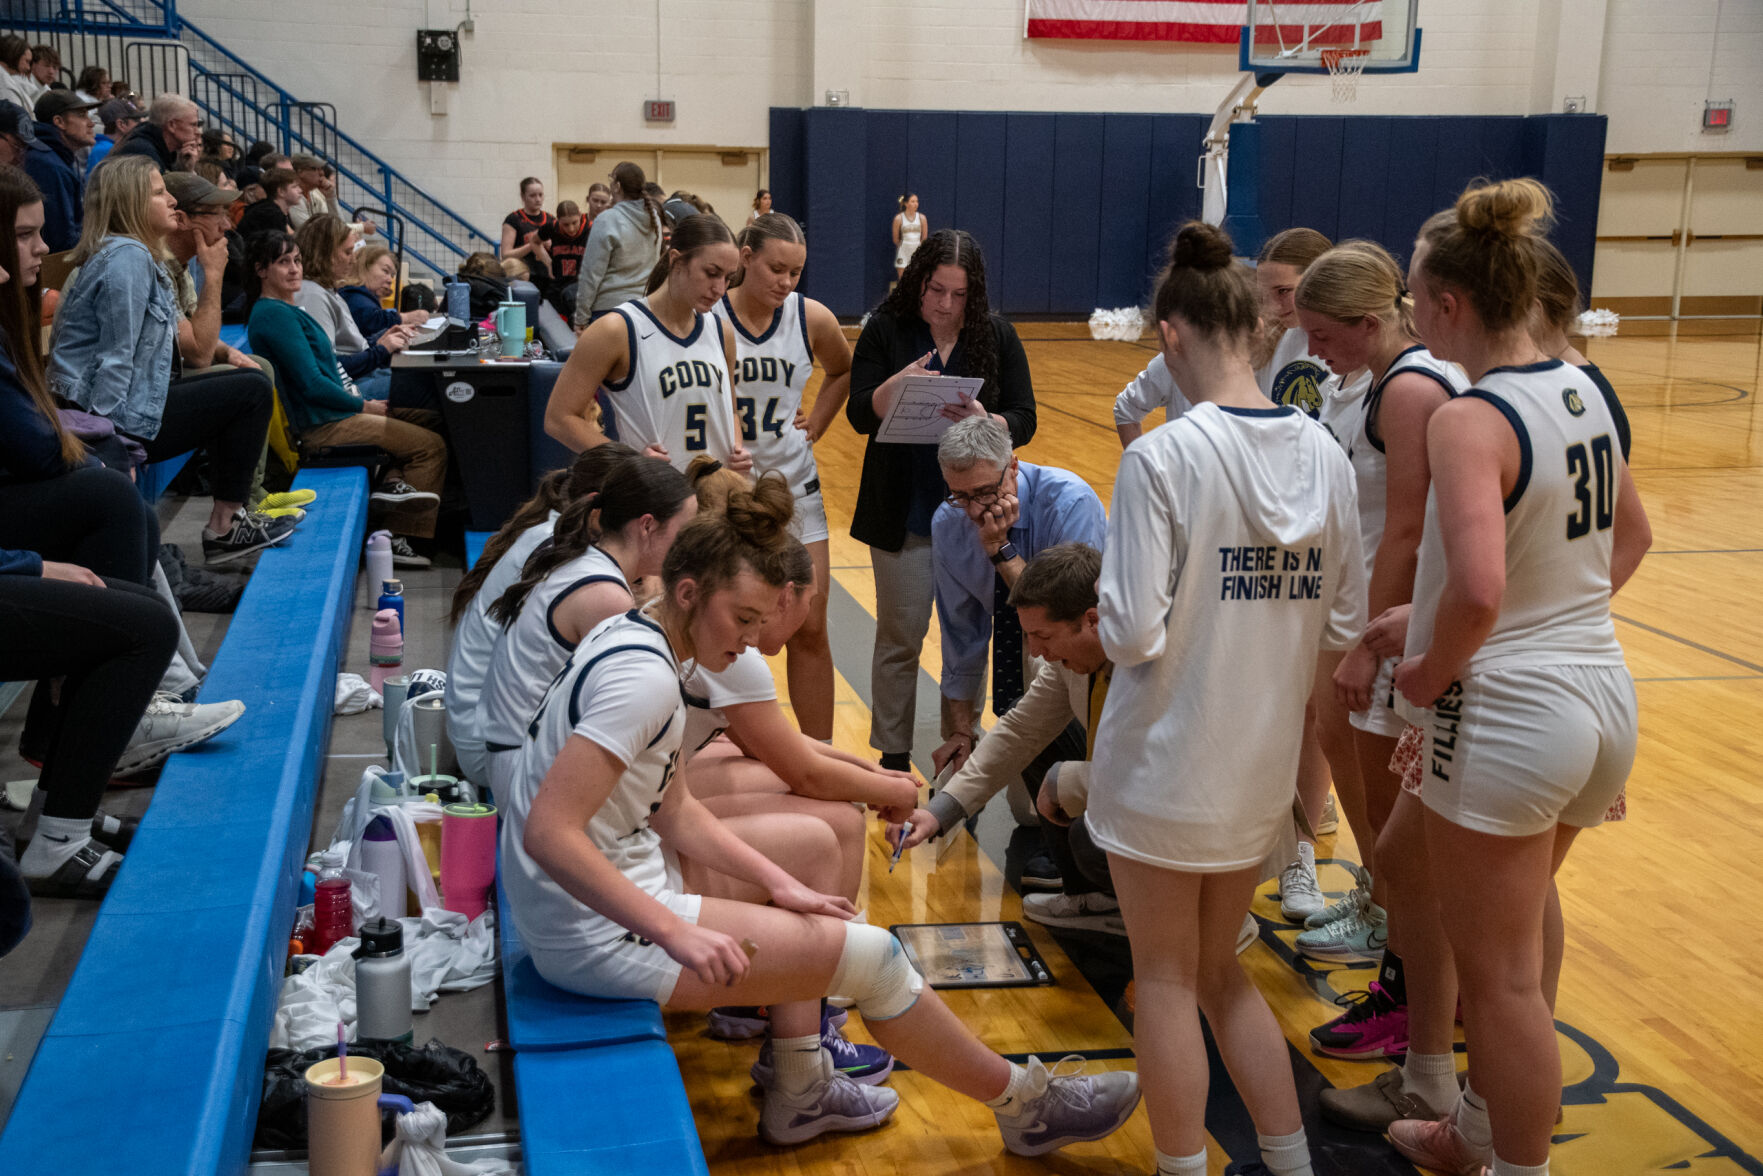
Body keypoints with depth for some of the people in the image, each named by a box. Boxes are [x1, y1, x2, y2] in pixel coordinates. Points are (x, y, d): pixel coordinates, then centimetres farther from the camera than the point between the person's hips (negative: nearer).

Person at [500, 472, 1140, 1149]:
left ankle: (799, 1096, 26)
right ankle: (1026, 1107, 15)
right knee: (868, 954, -6)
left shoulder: (632, 637, 7)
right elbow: (548, 833, -30)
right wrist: (676, 934, -29)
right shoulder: (644, 678, -23)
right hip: (596, 937, -10)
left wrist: (776, 882, 4)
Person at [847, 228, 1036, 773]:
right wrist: (895, 385, -27)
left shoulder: (997, 335, 0)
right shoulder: (885, 330, -3)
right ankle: (892, 757, 19)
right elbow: (859, 415, -7)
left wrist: (985, 421, -24)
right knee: (900, 637, 7)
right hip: (904, 513, -1)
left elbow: (1024, 420, -2)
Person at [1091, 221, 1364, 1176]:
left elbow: (1132, 633, -20)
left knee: (1166, 979, 12)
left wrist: (1108, 605, 1)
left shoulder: (1161, 458, -18)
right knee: (1221, 971, 22)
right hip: (1264, 766, 5)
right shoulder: (1324, 457, -2)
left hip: (1166, 764, -5)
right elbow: (1346, 626, 3)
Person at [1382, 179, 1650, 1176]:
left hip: (1510, 712, -10)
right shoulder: (1581, 391, 5)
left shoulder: (1471, 420, -21)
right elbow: (1632, 537, 18)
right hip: (1603, 695, 10)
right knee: (1518, 936, 26)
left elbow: (1478, 586, -33)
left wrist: (1429, 672, -16)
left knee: (1501, 972, 5)